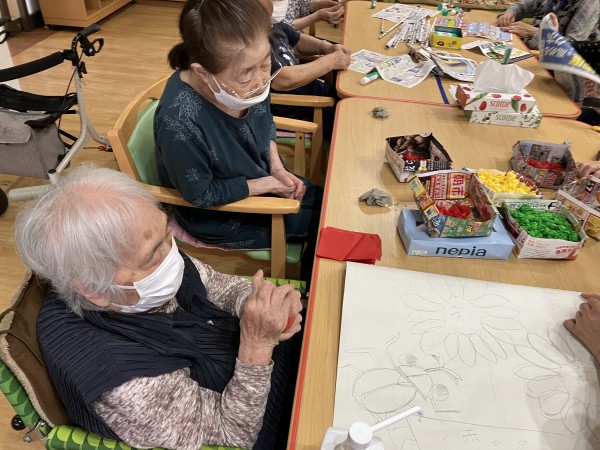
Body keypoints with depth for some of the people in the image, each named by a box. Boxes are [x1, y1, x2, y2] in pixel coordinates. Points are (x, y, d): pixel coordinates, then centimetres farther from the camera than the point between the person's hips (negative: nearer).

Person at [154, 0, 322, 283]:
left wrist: (277, 168, -9)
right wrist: (268, 184, -19)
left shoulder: (246, 81, -19)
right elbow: (202, 195, -24)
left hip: (260, 177, 7)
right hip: (220, 214, -6)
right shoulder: (179, 122, -39)